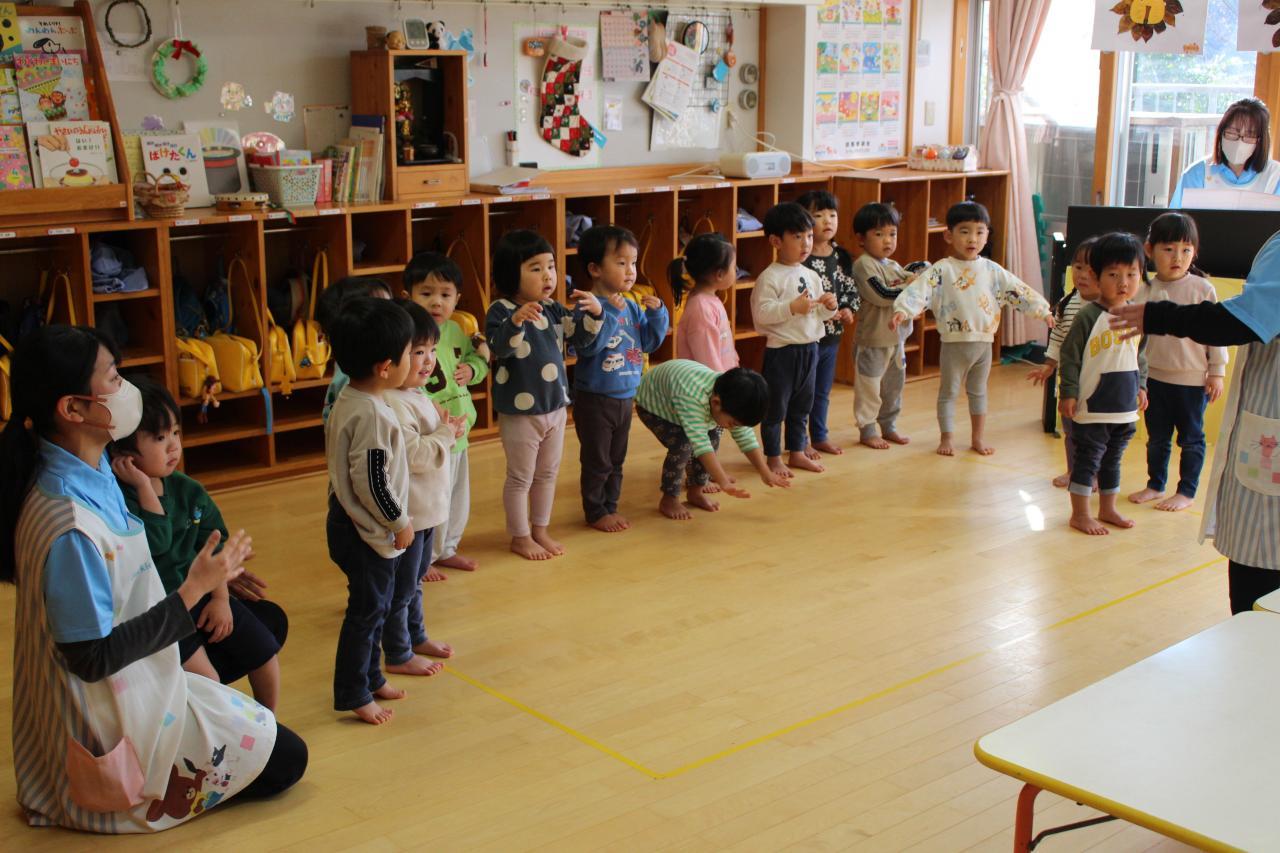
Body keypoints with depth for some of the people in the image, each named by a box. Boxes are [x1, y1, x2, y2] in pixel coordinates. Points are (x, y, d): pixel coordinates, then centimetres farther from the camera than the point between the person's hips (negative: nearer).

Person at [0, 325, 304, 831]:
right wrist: (194, 589, -22)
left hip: (132, 688, 9)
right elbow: (93, 657, -26)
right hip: (110, 729, -9)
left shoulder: (89, 470, -4)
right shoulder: (69, 523, -32)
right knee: (285, 760, 2)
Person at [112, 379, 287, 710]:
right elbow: (157, 543, -31)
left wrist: (221, 598, -1)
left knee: (265, 650, 3)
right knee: (207, 678, -21)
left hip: (200, 596, 7)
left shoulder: (188, 491, 1)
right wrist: (145, 486, -30)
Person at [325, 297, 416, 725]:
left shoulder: (346, 400, 3)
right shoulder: (372, 415, -28)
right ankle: (353, 695, 17)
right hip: (368, 533, -10)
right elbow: (372, 482, -27)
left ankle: (371, 677, 36)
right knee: (367, 610, 4)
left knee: (374, 606, 22)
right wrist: (400, 523, -14)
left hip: (349, 523, 10)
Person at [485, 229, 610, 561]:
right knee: (520, 478, 7)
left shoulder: (553, 309, 3)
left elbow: (581, 337, 5)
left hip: (555, 408, 6)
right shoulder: (501, 311, -15)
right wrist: (515, 321, -46)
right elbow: (499, 348, -29)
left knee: (547, 474, 17)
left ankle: (540, 530, 33)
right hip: (520, 412, -6)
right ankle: (520, 537, 21)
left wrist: (594, 313, -13)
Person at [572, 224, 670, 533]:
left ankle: (610, 506, 32)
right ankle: (595, 512, 19)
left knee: (616, 459, 19)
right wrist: (609, 311, -36)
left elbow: (650, 342, 8)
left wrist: (656, 312, -6)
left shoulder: (632, 307, 4)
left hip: (625, 396, 7)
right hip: (595, 399, -7)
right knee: (597, 461, 5)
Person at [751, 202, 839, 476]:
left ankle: (797, 452, 30)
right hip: (781, 350, -7)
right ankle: (774, 458, 15)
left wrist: (829, 307, -4)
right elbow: (761, 313, -22)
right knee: (776, 406, 4)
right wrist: (793, 307, -28)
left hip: (809, 348, 7)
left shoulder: (811, 276, 9)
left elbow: (819, 314, 17)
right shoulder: (770, 277, -14)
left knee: (802, 406, 17)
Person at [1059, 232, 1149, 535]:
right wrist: (1069, 393, -15)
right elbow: (1070, 356, -12)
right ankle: (1080, 513, 14)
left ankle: (1107, 509, 32)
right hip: (1092, 407, -6)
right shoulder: (1089, 316, -15)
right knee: (1088, 459, 2)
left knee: (1112, 460, 18)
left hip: (1125, 408, 6)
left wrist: (1141, 386, 13)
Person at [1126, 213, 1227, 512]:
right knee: (1157, 436, 15)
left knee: (1191, 437, 9)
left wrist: (1217, 372, -4)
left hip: (1193, 379, -2)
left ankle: (1187, 491, 21)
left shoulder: (1203, 289, -7)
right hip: (1155, 377, 3)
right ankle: (1155, 485, 31)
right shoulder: (1147, 291, -2)